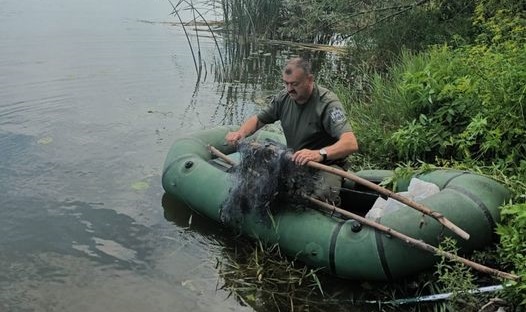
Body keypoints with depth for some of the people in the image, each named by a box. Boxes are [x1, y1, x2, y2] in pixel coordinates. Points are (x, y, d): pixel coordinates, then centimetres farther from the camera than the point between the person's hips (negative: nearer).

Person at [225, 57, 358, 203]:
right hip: (295, 161, 6)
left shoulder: (328, 103, -21)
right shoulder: (284, 97, -1)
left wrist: (319, 154, -52)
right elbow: (258, 119, 12)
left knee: (318, 197, -36)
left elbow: (351, 144, -34)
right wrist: (240, 133, -11)